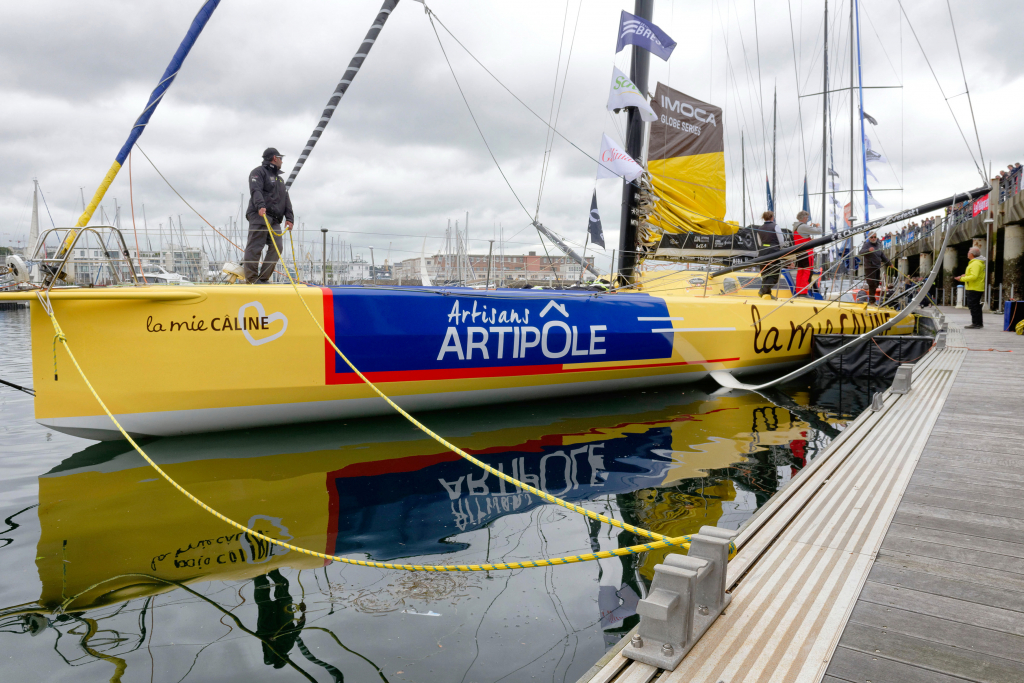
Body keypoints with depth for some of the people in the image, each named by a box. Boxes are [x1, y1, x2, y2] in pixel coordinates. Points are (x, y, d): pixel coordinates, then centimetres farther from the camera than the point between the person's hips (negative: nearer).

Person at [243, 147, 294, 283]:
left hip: (274, 220, 8)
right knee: (255, 248, -10)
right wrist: (260, 205, -31)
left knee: (277, 247, -5)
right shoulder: (259, 172, 4)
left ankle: (263, 278, -1)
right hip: (259, 216, -8)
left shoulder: (280, 179, 30)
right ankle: (251, 279, -9)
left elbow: (286, 200, 23)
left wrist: (289, 218, 8)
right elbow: (256, 190, -13)